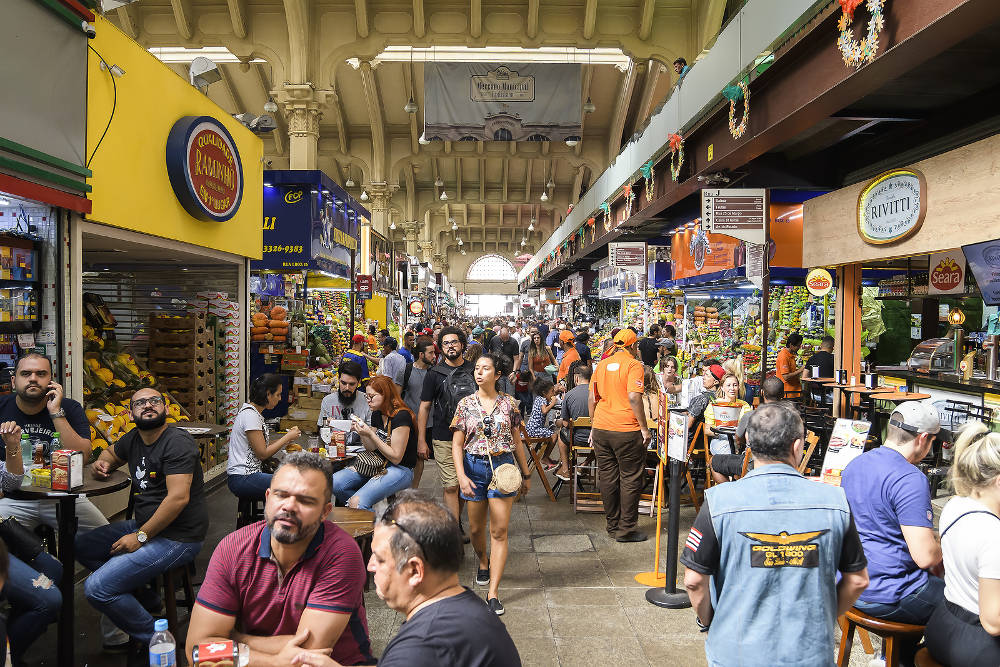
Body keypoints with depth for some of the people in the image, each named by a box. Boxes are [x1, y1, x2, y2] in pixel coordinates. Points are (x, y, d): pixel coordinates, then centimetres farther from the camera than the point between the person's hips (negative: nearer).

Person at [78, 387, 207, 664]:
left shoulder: (177, 441, -19)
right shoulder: (134, 438, 8)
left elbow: (178, 497, -26)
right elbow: (111, 453, 32)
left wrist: (141, 536, -19)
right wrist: (102, 463, 7)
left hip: (176, 537, -10)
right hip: (143, 524, 10)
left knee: (96, 588, -16)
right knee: (80, 546, 14)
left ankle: (152, 638, 3)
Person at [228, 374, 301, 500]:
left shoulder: (254, 412, 13)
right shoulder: (250, 415, -17)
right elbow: (263, 453, -16)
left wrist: (287, 438, 6)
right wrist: (288, 437, -8)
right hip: (242, 479, -10)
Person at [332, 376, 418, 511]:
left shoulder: (401, 416, -18)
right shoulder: (377, 414, 8)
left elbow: (396, 457, -18)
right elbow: (372, 449, 15)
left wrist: (371, 434, -22)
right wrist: (361, 433, -4)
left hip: (400, 469, -9)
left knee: (355, 503, -26)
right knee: (334, 483, -10)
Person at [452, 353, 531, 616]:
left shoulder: (508, 404, 1)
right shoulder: (466, 404, 0)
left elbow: (517, 441, 9)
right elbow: (457, 445, 0)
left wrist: (526, 474, 13)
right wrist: (461, 476, -12)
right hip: (474, 467, 1)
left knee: (499, 530, -4)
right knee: (476, 528, 13)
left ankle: (493, 592, 0)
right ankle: (484, 562, 45)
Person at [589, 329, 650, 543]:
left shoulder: (602, 365, 12)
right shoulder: (634, 365, -6)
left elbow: (592, 399, 11)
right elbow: (633, 397, -17)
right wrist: (644, 427, -11)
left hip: (601, 428, 6)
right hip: (626, 430, -6)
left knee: (608, 478, 12)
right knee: (630, 479, 5)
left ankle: (613, 525, 23)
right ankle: (626, 529, 9)